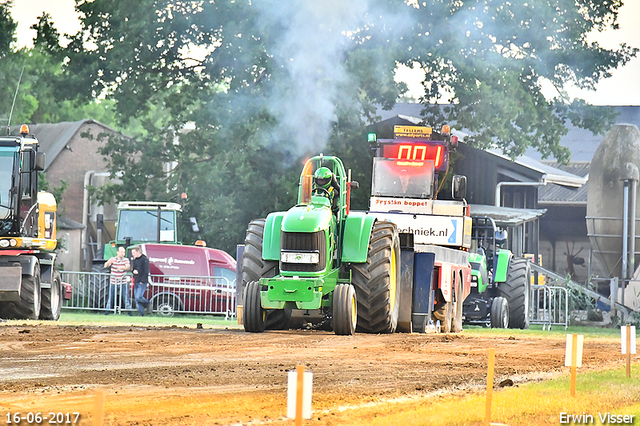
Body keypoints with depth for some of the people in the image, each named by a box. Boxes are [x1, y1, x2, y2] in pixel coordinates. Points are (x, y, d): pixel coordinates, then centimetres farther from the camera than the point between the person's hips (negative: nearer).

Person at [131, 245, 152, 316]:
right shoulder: (134, 260, 17)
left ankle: (148, 304, 7)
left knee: (138, 297, -18)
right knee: (137, 299, 4)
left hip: (142, 282, -8)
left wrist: (142, 281, -17)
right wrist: (134, 271, -2)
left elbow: (146, 271, -11)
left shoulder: (144, 260, -7)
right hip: (136, 282, 8)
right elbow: (132, 269, 23)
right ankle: (140, 313, 9)